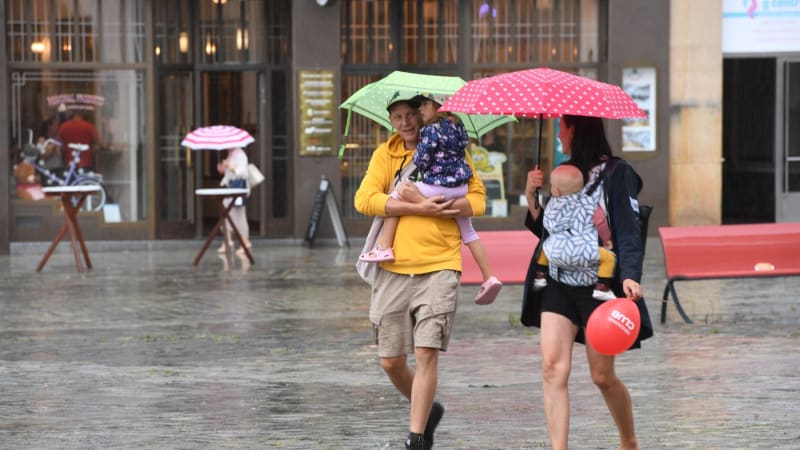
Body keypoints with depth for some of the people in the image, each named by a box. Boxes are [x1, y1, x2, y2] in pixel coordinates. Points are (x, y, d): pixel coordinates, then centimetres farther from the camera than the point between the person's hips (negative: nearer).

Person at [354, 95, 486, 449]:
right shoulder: (385, 155, 10)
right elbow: (365, 200, -4)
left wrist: (421, 200, -14)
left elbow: (477, 200, -1)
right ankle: (427, 410, 32)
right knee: (391, 361, 5)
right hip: (394, 269, 2)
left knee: (426, 353, -11)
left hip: (439, 267, -2)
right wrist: (420, 208, -13)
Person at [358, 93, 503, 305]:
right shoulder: (457, 126, 8)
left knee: (395, 197, 3)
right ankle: (489, 277, 10)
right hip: (461, 187, 8)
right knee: (468, 232, 15)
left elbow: (421, 161, -13)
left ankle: (384, 247, -1)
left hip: (437, 187, -8)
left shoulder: (431, 131, -14)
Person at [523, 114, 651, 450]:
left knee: (602, 376, 3)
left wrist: (630, 276, -24)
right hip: (559, 281, 5)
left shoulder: (616, 174, -5)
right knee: (553, 368, -10)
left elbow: (629, 232, -10)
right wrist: (531, 196, 2)